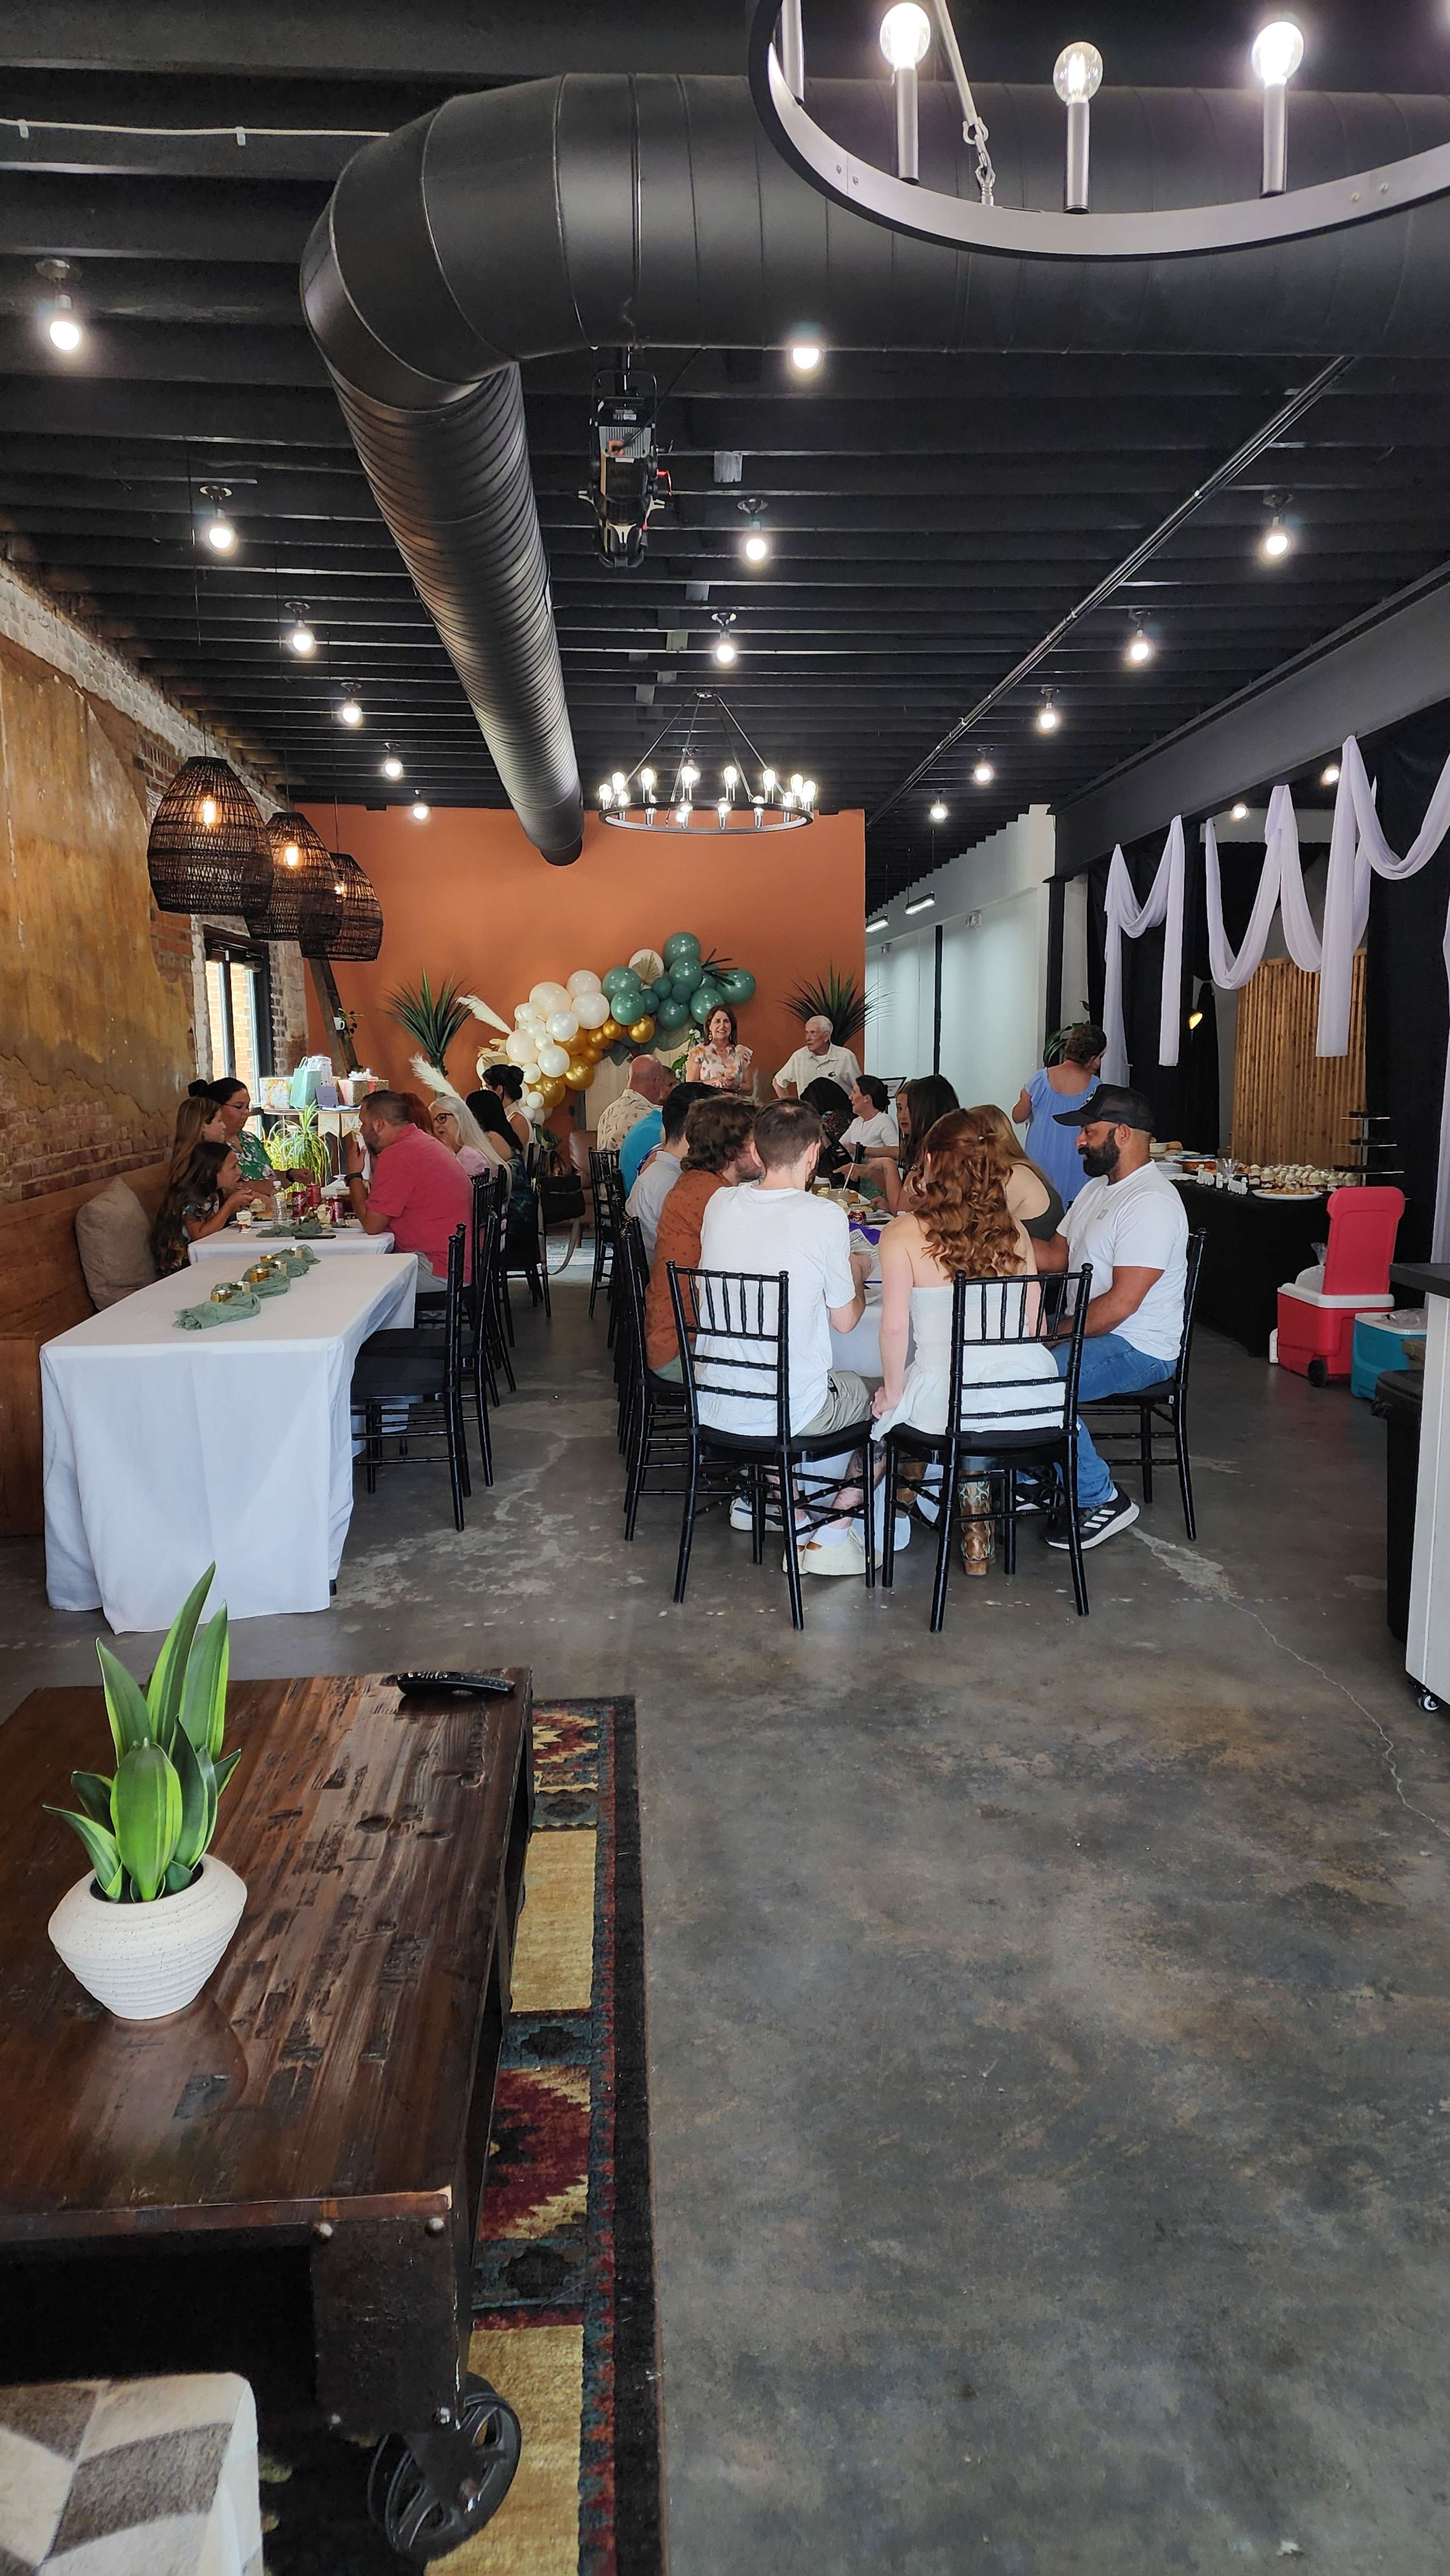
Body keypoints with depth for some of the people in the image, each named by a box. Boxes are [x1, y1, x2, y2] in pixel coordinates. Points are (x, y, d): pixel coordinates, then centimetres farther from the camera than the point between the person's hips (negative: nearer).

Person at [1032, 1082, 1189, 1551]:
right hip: (1091, 1332, 10)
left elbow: (1121, 1304, -25)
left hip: (1138, 1348, -10)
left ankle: (1102, 1502, -10)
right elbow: (1056, 1256, 15)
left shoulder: (1151, 1203, -20)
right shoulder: (1097, 1188, 14)